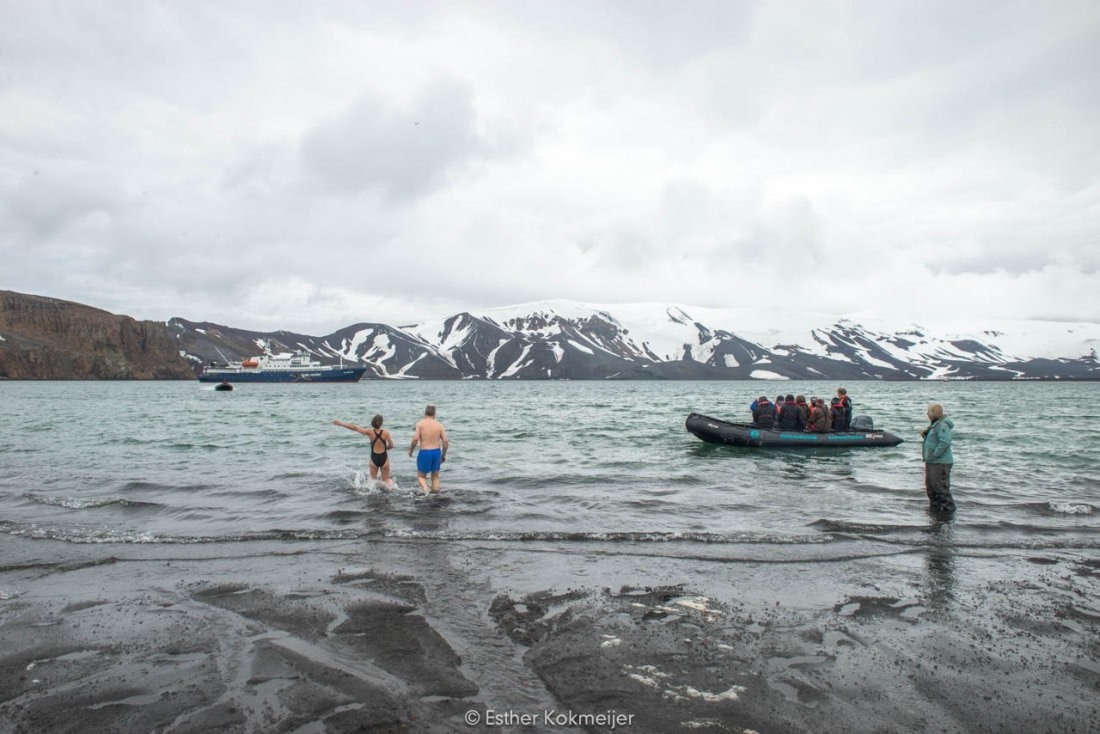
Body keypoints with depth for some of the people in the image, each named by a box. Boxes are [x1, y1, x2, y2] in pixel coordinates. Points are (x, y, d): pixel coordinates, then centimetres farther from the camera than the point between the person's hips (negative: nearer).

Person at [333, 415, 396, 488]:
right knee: (386, 479, 11)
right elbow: (391, 445, -8)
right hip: (384, 458, 0)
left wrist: (341, 423, 1)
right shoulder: (386, 432, -13)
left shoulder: (370, 432, -12)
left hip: (374, 458, 0)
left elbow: (355, 428, -7)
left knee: (373, 479, 19)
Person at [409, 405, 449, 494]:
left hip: (424, 452, -3)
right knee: (435, 476, 19)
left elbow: (415, 438, -14)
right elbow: (445, 441, -1)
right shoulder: (439, 425, 3)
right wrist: (444, 454, 11)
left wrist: (411, 450, 2)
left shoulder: (420, 423, -4)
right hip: (437, 452, 3)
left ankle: (425, 488, -17)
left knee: (421, 476, 13)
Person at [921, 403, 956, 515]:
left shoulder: (942, 426, -16)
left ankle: (948, 509, 1)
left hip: (940, 463, -11)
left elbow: (945, 443, -27)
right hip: (931, 462, 11)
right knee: (930, 487, 16)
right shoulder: (934, 424, 16)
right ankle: (934, 507, 26)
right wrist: (925, 435, 5)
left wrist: (934, 455, -24)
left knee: (941, 487, -6)